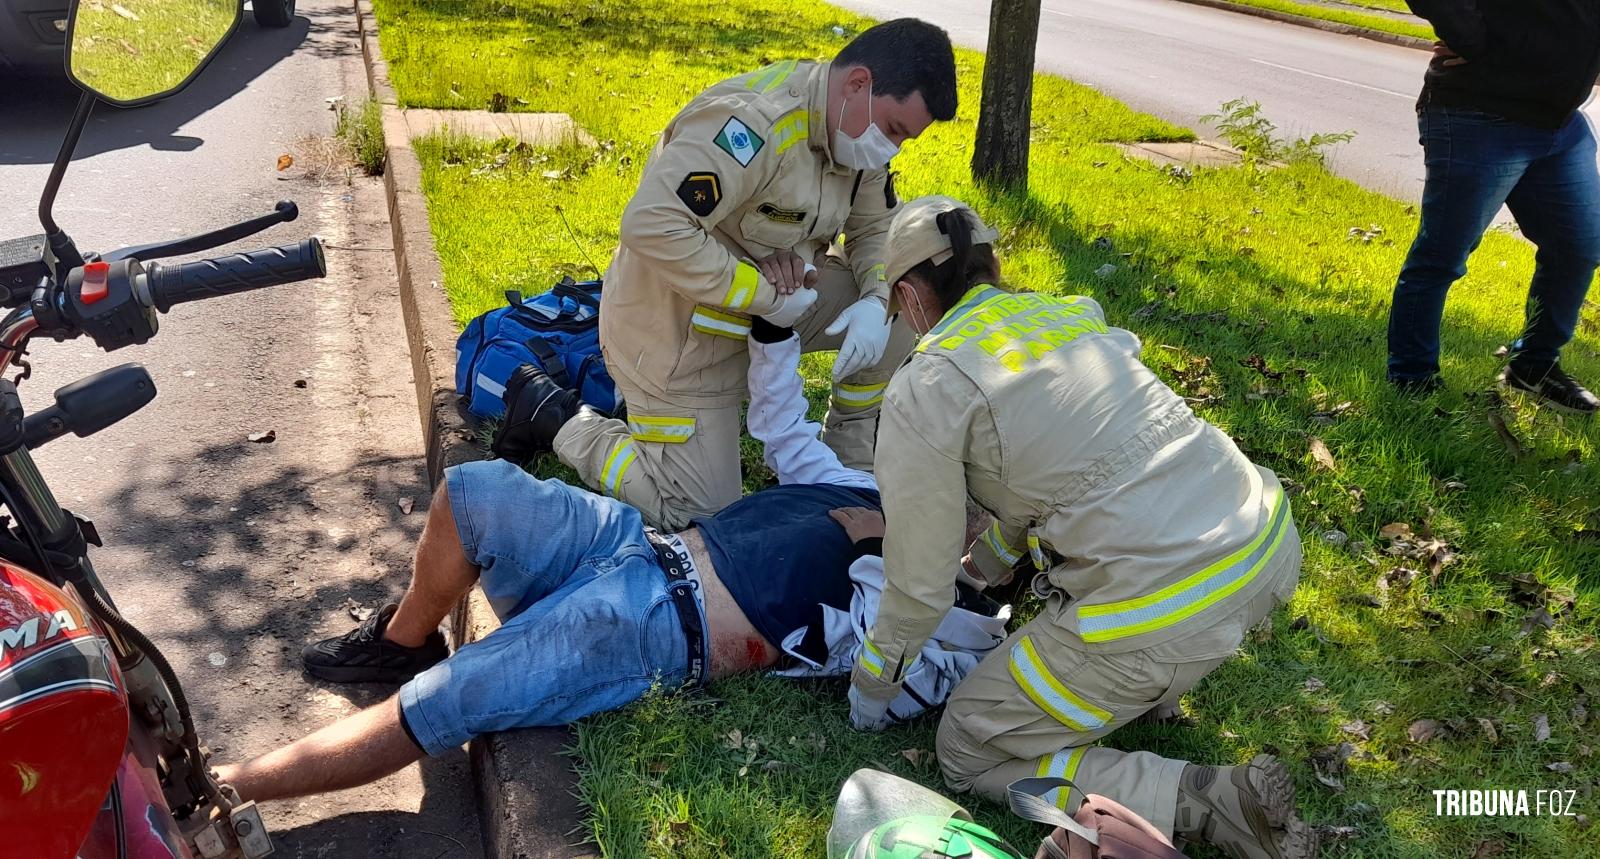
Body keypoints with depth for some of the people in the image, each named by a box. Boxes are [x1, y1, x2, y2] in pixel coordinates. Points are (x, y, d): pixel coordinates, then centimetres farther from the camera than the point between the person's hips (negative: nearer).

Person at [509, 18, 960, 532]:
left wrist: (874, 302, -14)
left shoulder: (855, 125, -3)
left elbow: (879, 228, 7)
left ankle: (852, 464, 12)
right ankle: (561, 423, 15)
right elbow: (651, 225, -38)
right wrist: (766, 295, -30)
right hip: (676, 329, -8)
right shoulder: (757, 122, -32)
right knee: (697, 516, -2)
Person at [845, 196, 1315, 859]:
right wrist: (987, 565, 44)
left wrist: (872, 685, 20)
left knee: (970, 755, 12)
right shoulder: (1072, 312, 15)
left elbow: (920, 585, 1)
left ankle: (1209, 803, -2)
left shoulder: (924, 392, -6)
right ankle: (1148, 683, 26)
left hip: (1166, 616, -8)